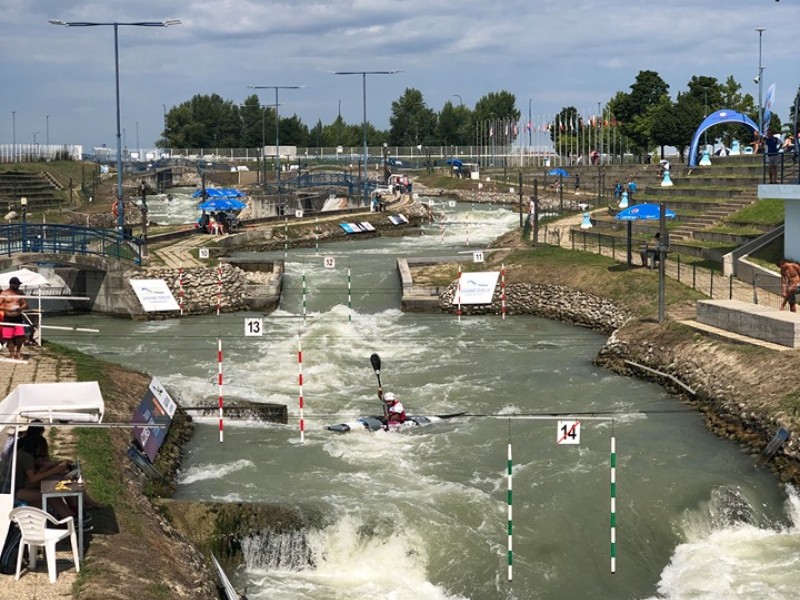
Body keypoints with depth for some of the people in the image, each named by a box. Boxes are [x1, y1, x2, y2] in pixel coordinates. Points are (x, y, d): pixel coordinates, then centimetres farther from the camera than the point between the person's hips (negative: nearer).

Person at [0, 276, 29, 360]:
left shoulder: (19, 293, 7)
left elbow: (25, 304, 12)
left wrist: (20, 308, -10)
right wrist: (8, 309, -22)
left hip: (18, 318, 3)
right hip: (8, 318, -3)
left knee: (20, 336, -3)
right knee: (9, 338, 0)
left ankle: (18, 351, 22)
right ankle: (12, 354, 16)